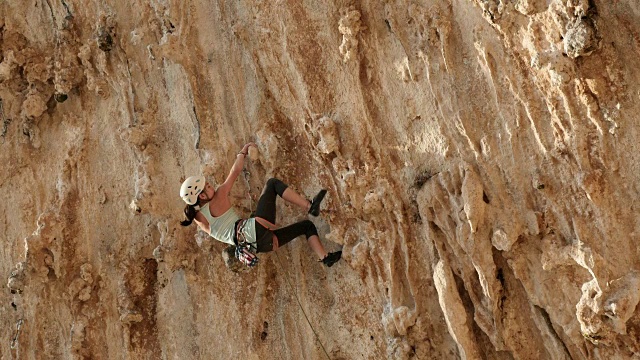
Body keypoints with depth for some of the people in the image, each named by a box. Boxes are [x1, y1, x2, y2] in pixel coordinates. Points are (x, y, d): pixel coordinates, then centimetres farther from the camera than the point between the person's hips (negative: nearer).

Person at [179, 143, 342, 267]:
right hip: (256, 230, -8)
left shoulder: (198, 218, 16)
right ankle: (310, 206, -11)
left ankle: (325, 257, 1)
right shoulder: (218, 199, -1)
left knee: (307, 225, 19)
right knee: (273, 183, 3)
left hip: (258, 245, 8)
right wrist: (243, 152, 24)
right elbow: (235, 171, 9)